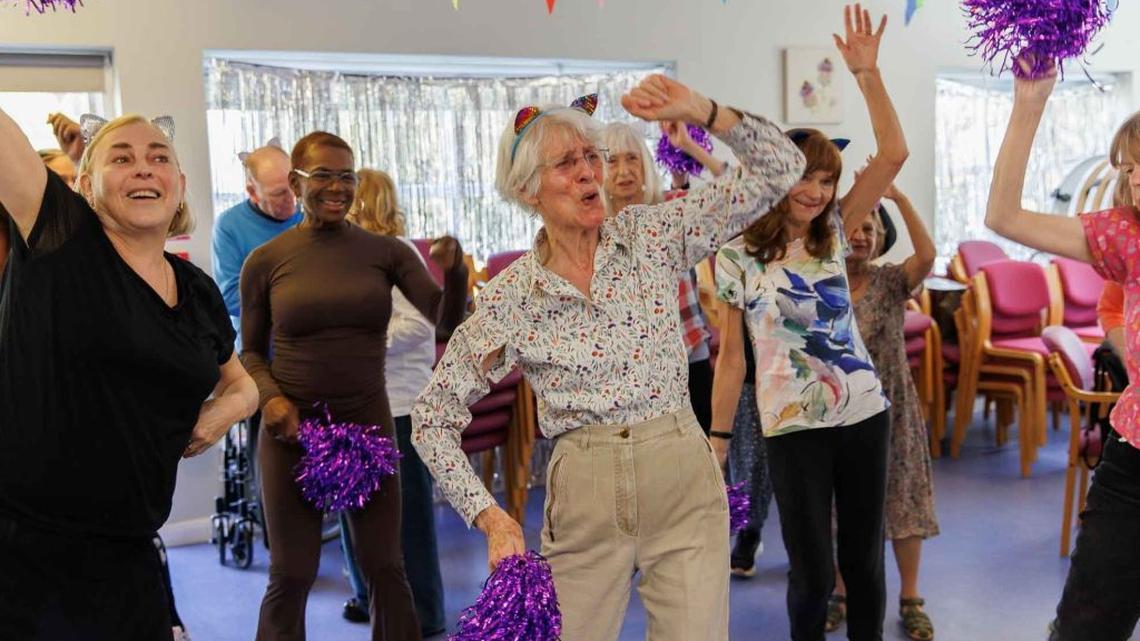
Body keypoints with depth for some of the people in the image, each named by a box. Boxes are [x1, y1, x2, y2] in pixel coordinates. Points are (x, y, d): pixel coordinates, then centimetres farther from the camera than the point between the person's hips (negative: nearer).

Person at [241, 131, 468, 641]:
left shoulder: (386, 251, -1)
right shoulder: (264, 261, -3)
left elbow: (447, 320, -6)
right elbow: (250, 351, 6)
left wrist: (454, 272, -25)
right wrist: (269, 397, -12)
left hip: (368, 424, 1)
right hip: (293, 427, -1)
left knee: (384, 567, 10)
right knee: (291, 576, 7)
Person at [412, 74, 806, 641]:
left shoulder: (653, 235, -2)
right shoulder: (509, 298, -5)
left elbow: (779, 168, -3)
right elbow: (432, 419, 1)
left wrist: (701, 110, -16)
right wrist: (490, 517, -7)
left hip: (685, 487, 1)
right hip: (584, 501, 0)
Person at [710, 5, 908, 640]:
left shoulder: (834, 234, 4)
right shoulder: (738, 257, -4)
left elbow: (893, 156, -5)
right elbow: (732, 357, -1)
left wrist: (867, 72, -11)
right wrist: (718, 440, -3)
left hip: (866, 415, 4)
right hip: (794, 429, -3)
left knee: (864, 561, 14)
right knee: (813, 572, 2)